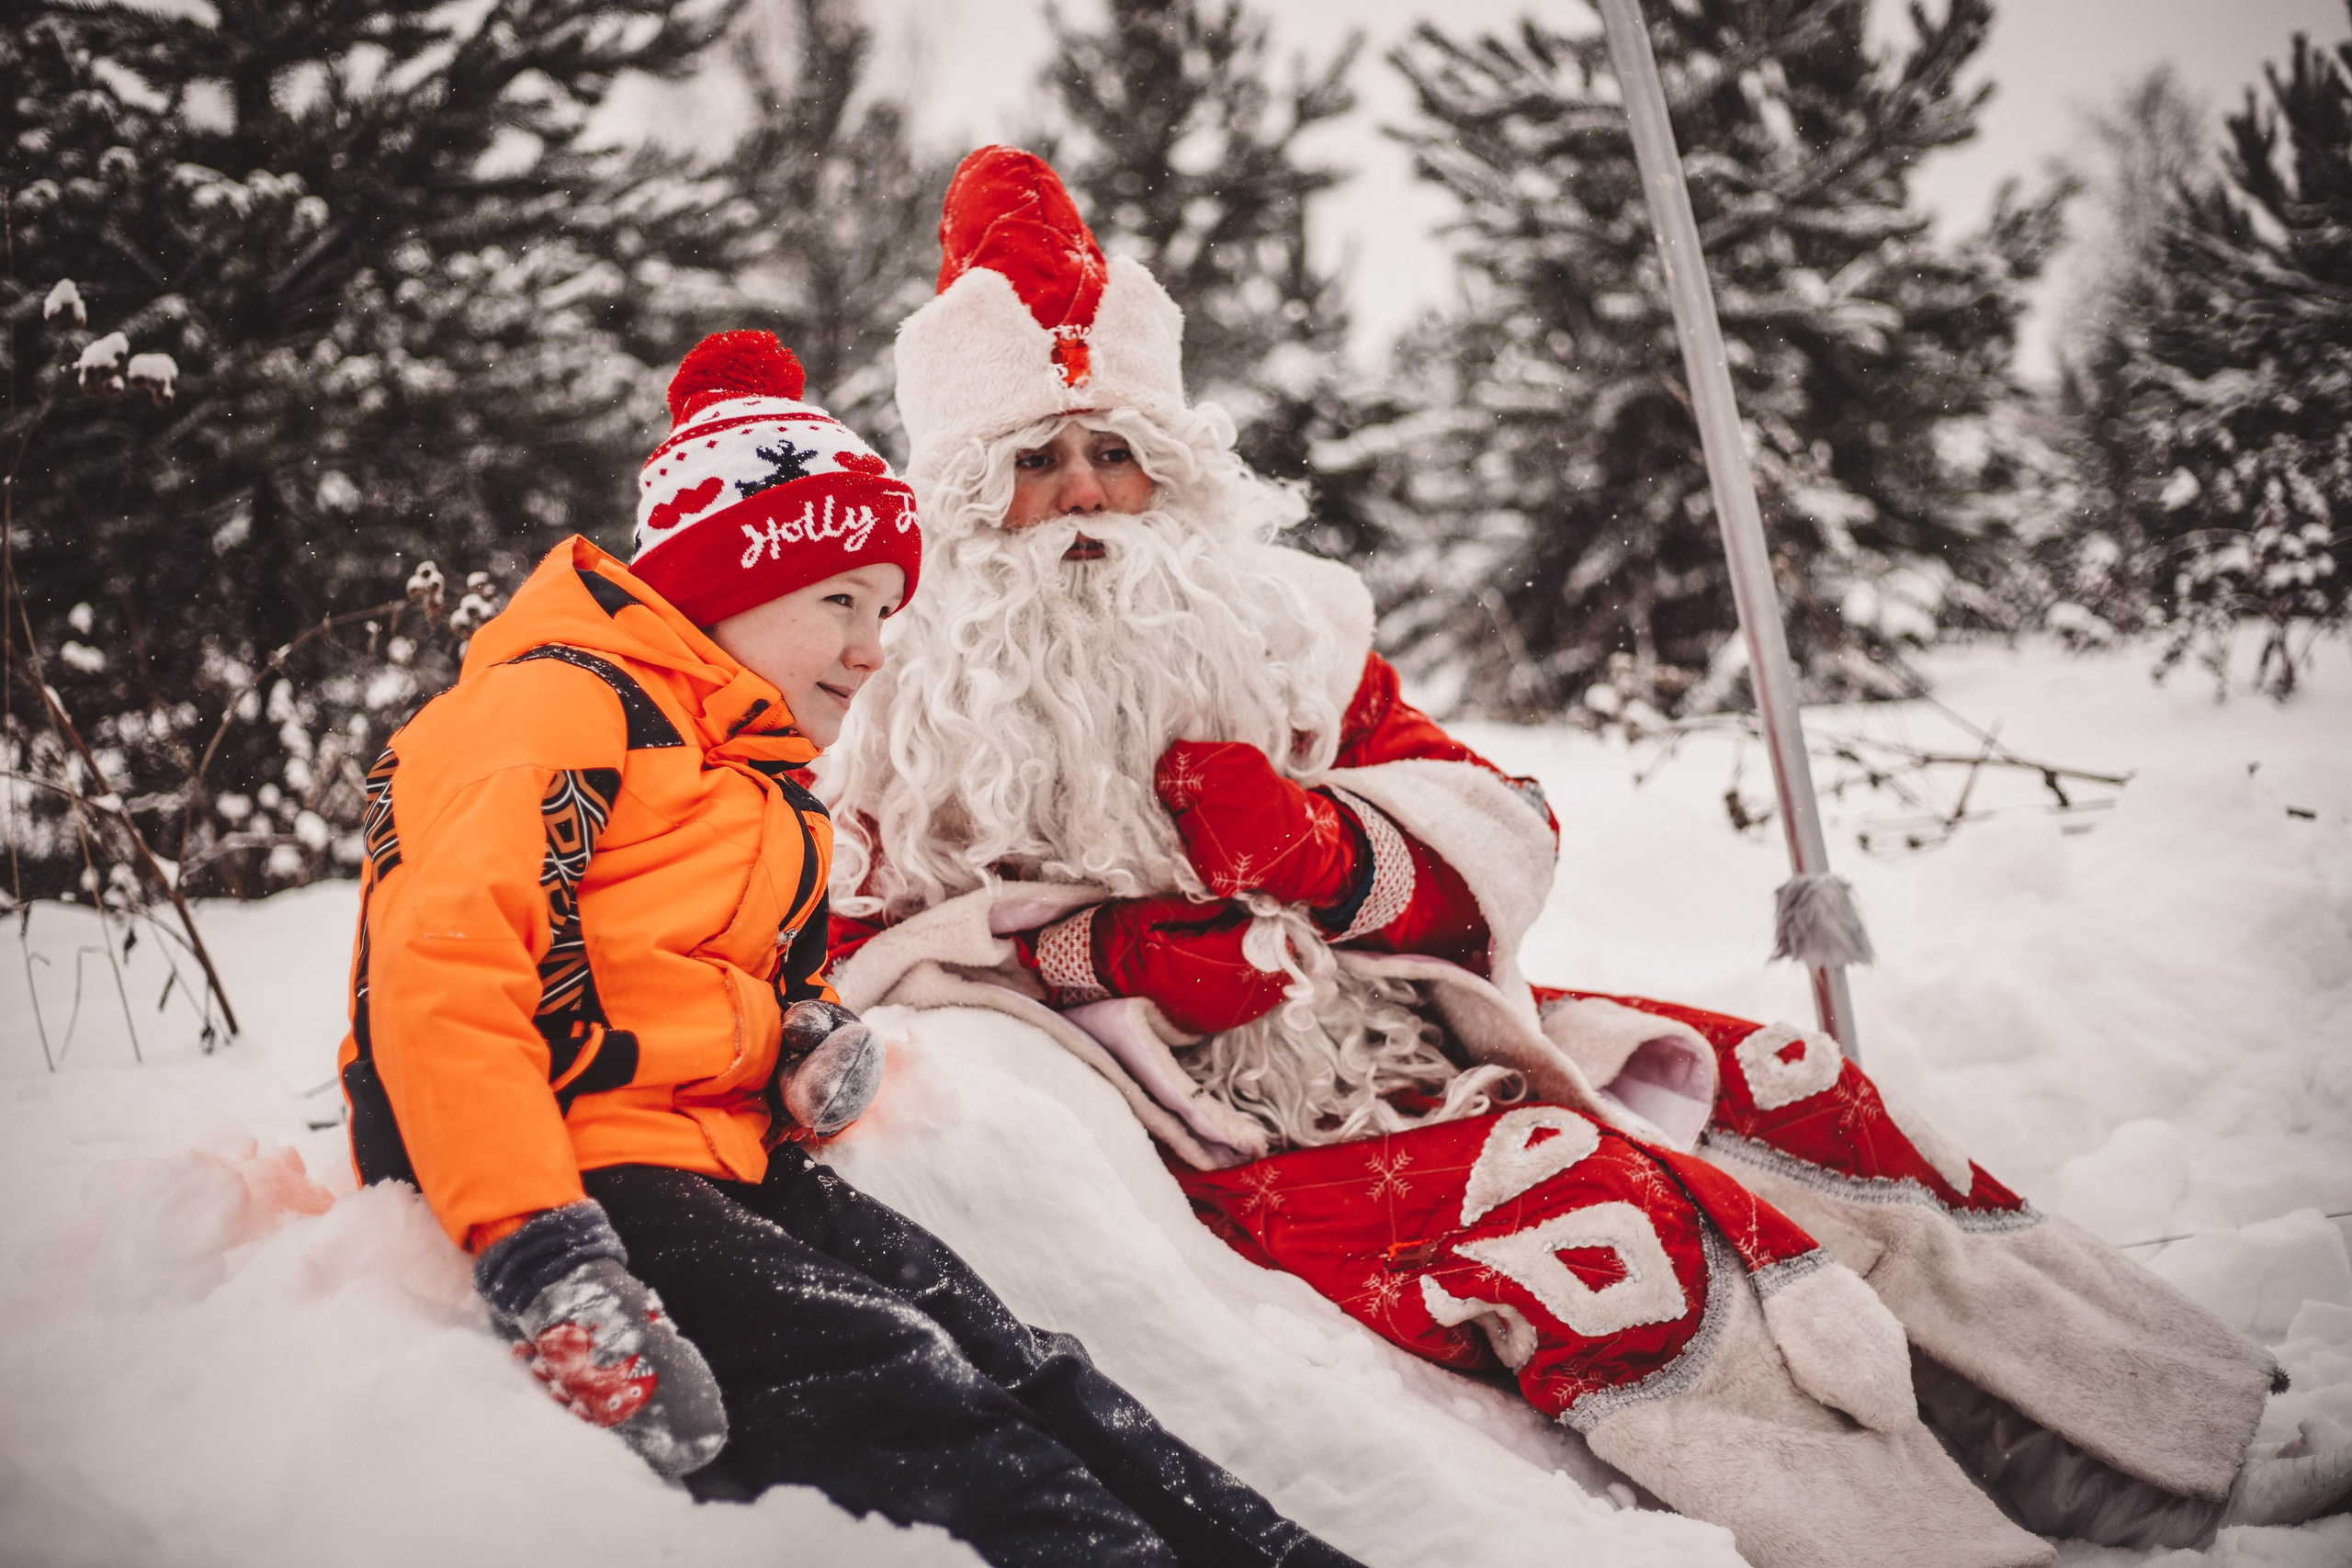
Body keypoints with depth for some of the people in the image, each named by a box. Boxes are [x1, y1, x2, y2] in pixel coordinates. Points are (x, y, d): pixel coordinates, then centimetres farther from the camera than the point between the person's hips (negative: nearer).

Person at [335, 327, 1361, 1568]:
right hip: (586, 1172, -8)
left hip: (728, 1164, 8)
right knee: (883, 1380, -29)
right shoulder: (563, 705, -8)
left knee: (994, 1350, -16)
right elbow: (441, 974, -21)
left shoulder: (762, 784, 24)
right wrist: (551, 1272, -30)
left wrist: (816, 1041, 9)